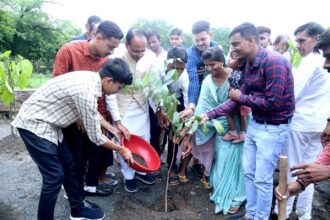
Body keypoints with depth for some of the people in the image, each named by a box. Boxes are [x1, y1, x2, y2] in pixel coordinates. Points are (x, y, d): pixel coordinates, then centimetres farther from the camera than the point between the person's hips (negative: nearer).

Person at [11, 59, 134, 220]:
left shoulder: (91, 79, -1)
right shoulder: (87, 92, -29)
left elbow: (94, 114, 16)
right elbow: (95, 137, -19)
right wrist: (122, 150, -6)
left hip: (47, 123, 9)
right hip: (34, 124, -9)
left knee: (69, 167, 13)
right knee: (55, 176, -5)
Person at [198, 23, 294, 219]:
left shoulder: (274, 62, -22)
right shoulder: (250, 65, 6)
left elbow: (272, 103, -26)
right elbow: (237, 99, 6)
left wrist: (241, 97, -12)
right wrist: (209, 115, -2)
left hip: (273, 129, -8)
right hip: (255, 124, 9)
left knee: (262, 179, 3)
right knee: (249, 173, 16)